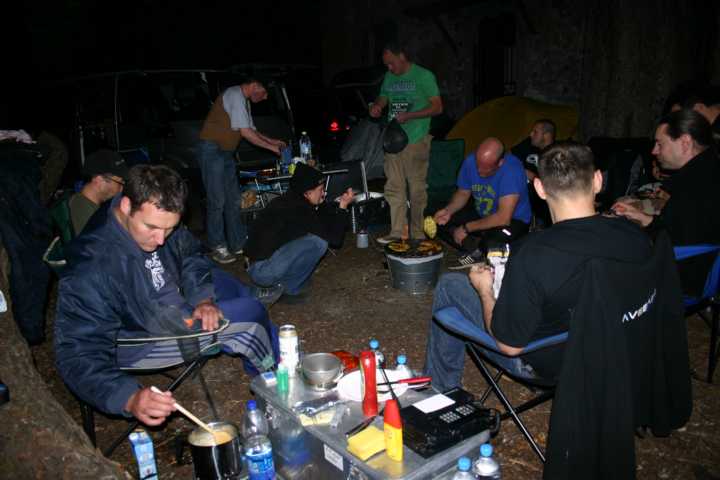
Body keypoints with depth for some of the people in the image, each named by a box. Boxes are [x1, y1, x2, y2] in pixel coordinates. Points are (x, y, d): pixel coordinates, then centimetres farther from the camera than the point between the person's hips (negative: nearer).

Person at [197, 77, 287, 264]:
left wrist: (272, 140, 13)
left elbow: (251, 129, 24)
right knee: (217, 201, -8)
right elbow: (245, 132, -19)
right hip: (212, 150, -10)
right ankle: (218, 247, -1)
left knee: (234, 200, 9)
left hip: (226, 153, 10)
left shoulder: (244, 101, 17)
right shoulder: (235, 95, -14)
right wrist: (270, 147, -11)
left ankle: (238, 243, 15)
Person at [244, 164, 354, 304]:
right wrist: (343, 207, -10)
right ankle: (286, 289, -5)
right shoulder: (299, 210, -22)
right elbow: (334, 238, -18)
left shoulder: (291, 199, 5)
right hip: (261, 270, -10)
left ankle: (282, 282, 15)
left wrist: (339, 203, 10)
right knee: (319, 241, -20)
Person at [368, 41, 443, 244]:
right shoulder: (389, 77, 15)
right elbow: (383, 98, 29)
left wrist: (408, 116, -16)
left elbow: (437, 107, -6)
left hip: (416, 141, -5)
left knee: (417, 189, -1)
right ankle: (397, 232, 7)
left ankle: (417, 234, 9)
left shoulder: (424, 76, -2)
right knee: (394, 188, 2)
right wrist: (376, 106, 3)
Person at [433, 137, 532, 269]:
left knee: (498, 237, -38)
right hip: (480, 213, 6)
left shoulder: (512, 169, -30)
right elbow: (463, 193, 3)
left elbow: (503, 218, -33)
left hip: (513, 220, -5)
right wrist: (448, 210, -18)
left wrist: (466, 228, -26)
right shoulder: (471, 161, -14)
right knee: (442, 222, -12)